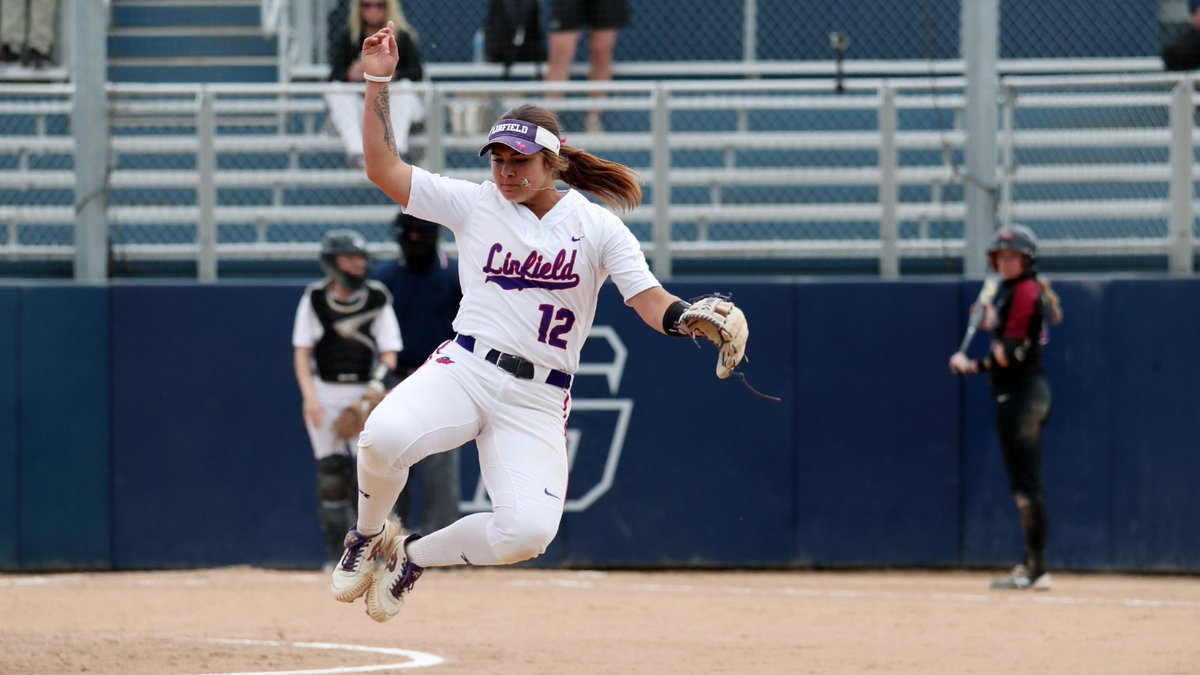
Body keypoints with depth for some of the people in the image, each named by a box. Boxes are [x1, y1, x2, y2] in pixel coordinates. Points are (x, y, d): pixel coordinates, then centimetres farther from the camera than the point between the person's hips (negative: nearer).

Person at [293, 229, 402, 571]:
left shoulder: (377, 298, 1)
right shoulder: (314, 298, 2)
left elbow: (389, 353, -2)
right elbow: (301, 352, 3)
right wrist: (310, 397, -10)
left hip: (366, 393, -1)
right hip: (324, 393, 1)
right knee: (330, 473, -2)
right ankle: (336, 553, 5)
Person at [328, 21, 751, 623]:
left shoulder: (597, 227, 4)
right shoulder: (474, 203, 9)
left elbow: (652, 303, -6)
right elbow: (384, 170, 6)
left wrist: (692, 319, -29)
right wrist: (377, 83, -1)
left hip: (538, 400, 0)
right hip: (464, 369, 0)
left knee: (528, 531, -22)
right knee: (385, 436, -34)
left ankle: (413, 555, 10)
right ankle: (367, 537, 1)